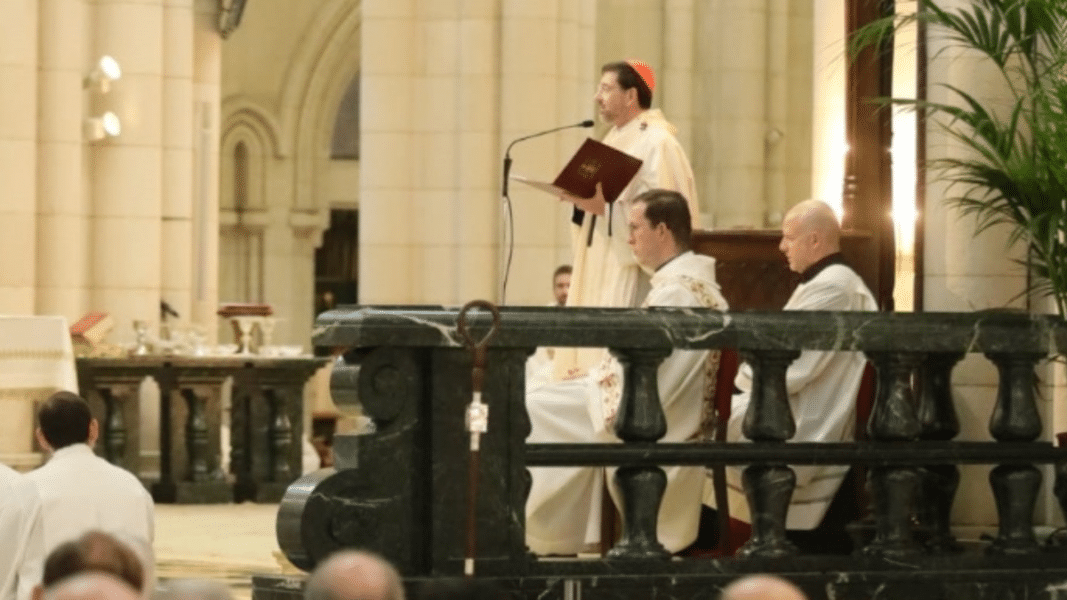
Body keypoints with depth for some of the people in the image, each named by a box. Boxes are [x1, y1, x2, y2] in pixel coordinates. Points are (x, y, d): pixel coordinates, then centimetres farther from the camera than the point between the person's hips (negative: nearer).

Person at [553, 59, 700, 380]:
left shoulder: (658, 144, -12)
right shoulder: (616, 140, 18)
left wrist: (602, 206, -23)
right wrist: (583, 200, 3)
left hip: (632, 278, -10)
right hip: (601, 272, 10)